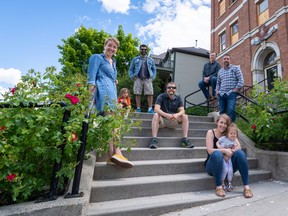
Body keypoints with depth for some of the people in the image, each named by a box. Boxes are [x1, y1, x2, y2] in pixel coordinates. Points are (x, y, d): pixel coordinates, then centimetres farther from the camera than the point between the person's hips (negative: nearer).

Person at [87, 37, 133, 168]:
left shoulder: (113, 62, 33)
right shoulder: (97, 57, 9)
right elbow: (91, 76, -2)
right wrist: (91, 91, -13)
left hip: (112, 92, 9)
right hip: (103, 90, -9)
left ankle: (112, 154, -4)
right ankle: (117, 152, -34)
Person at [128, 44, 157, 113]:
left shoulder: (151, 60, 18)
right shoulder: (135, 59, 15)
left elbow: (154, 69, 17)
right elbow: (131, 69, 14)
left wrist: (153, 77, 2)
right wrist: (132, 76, -2)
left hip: (148, 79, 0)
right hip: (138, 79, 0)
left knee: (150, 94, -9)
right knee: (138, 94, -2)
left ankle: (150, 109, -6)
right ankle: (138, 109, 4)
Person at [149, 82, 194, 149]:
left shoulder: (178, 98, 4)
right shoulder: (161, 97, -6)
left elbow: (182, 111, -7)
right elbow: (156, 109, -20)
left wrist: (177, 115, -31)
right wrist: (166, 115, -37)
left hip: (173, 121, 3)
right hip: (162, 120, -3)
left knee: (185, 116, -18)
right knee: (156, 115, -33)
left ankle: (185, 139, -19)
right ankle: (154, 139, -37)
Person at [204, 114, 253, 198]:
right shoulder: (211, 132, -3)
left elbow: (238, 146, -6)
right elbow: (210, 150, -15)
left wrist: (229, 151, -23)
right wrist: (224, 151, -24)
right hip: (213, 166, -4)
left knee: (240, 152, -20)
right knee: (217, 153, -35)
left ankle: (246, 187, -21)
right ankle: (219, 187, -28)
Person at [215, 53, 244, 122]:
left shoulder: (235, 68, 7)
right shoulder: (220, 71, 20)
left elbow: (241, 80, 0)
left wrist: (235, 90, -8)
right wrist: (217, 91, 8)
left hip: (231, 94, -4)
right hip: (221, 94, 4)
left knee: (231, 110, -17)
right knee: (222, 111, 4)